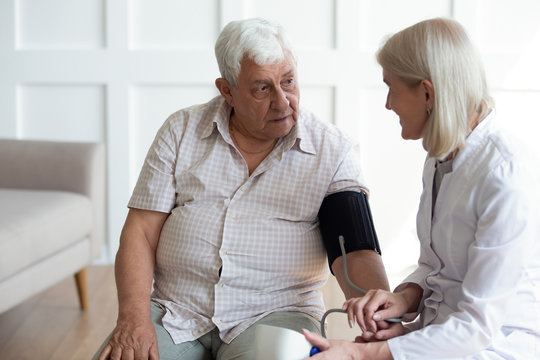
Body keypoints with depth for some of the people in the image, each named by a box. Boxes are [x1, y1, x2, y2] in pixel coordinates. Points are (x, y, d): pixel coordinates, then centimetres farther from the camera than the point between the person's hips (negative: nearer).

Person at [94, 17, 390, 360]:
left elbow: (356, 254, -7)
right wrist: (134, 318, -13)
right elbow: (140, 232, 3)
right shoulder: (182, 130, 6)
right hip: (176, 313, 2)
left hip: (275, 314, -2)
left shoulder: (333, 151, 1)